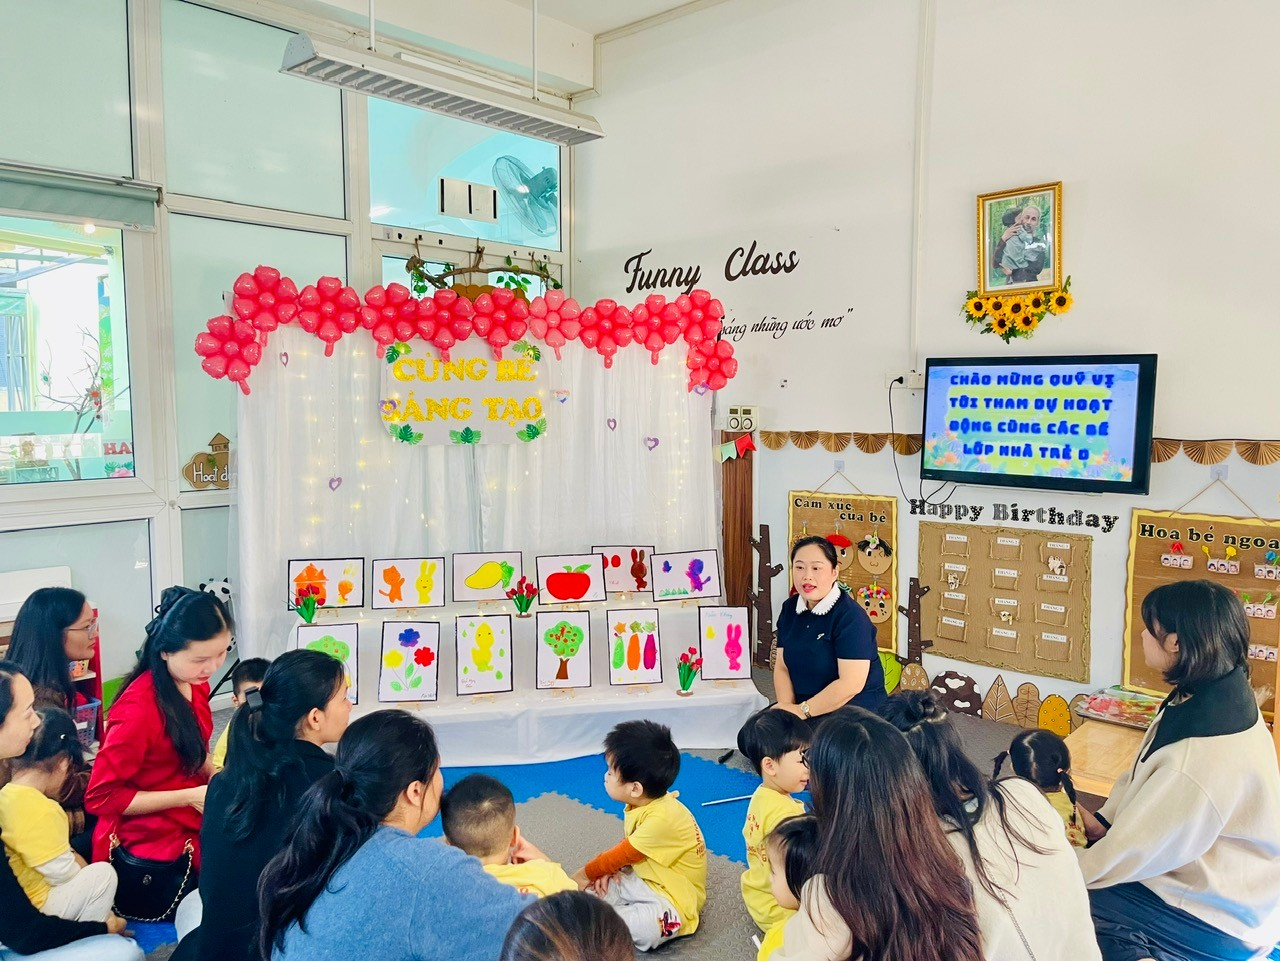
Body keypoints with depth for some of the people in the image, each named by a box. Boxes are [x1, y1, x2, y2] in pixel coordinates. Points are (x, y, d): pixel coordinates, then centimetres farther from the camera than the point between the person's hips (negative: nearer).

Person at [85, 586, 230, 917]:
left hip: (193, 829, 7)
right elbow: (101, 797, -19)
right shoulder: (140, 707, -25)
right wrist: (188, 797, -20)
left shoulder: (194, 683, -1)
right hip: (151, 860, -7)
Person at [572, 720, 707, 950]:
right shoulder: (642, 802, -3)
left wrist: (585, 875, -3)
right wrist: (609, 868, -6)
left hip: (673, 898, -9)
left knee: (646, 929, -35)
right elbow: (628, 844, 13)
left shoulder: (662, 818, -29)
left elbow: (623, 854, -17)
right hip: (642, 879, 9)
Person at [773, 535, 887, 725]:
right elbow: (782, 667, 4)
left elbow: (851, 683, -21)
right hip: (811, 718, 5)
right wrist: (787, 708, -12)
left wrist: (801, 711, -19)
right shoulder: (789, 609, 6)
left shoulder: (850, 617, -15)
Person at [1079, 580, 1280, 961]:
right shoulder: (1215, 695, -8)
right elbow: (1144, 771, 6)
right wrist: (1103, 820, 1)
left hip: (1215, 919, -8)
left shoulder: (1205, 757, -35)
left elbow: (1136, 848, -24)